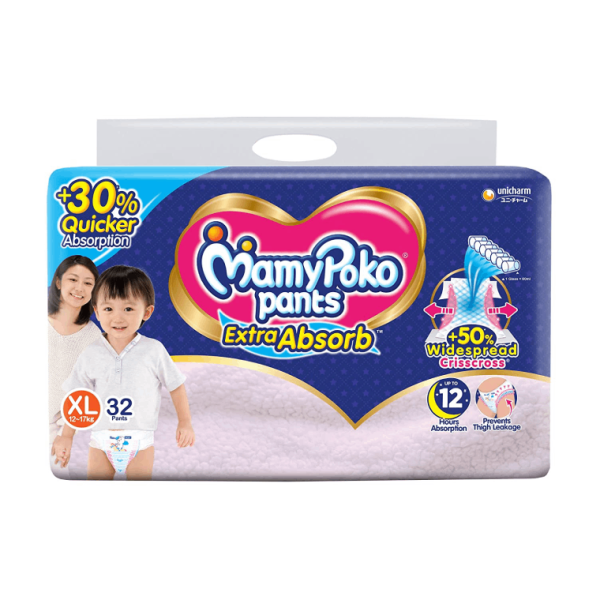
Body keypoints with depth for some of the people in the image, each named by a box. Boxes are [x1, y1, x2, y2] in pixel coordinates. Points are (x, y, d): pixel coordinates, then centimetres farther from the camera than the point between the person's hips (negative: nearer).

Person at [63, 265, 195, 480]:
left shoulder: (153, 350, -8)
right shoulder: (91, 354, -4)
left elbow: (176, 386, 3)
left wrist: (185, 423, 6)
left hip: (140, 442, -2)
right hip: (101, 441, 2)